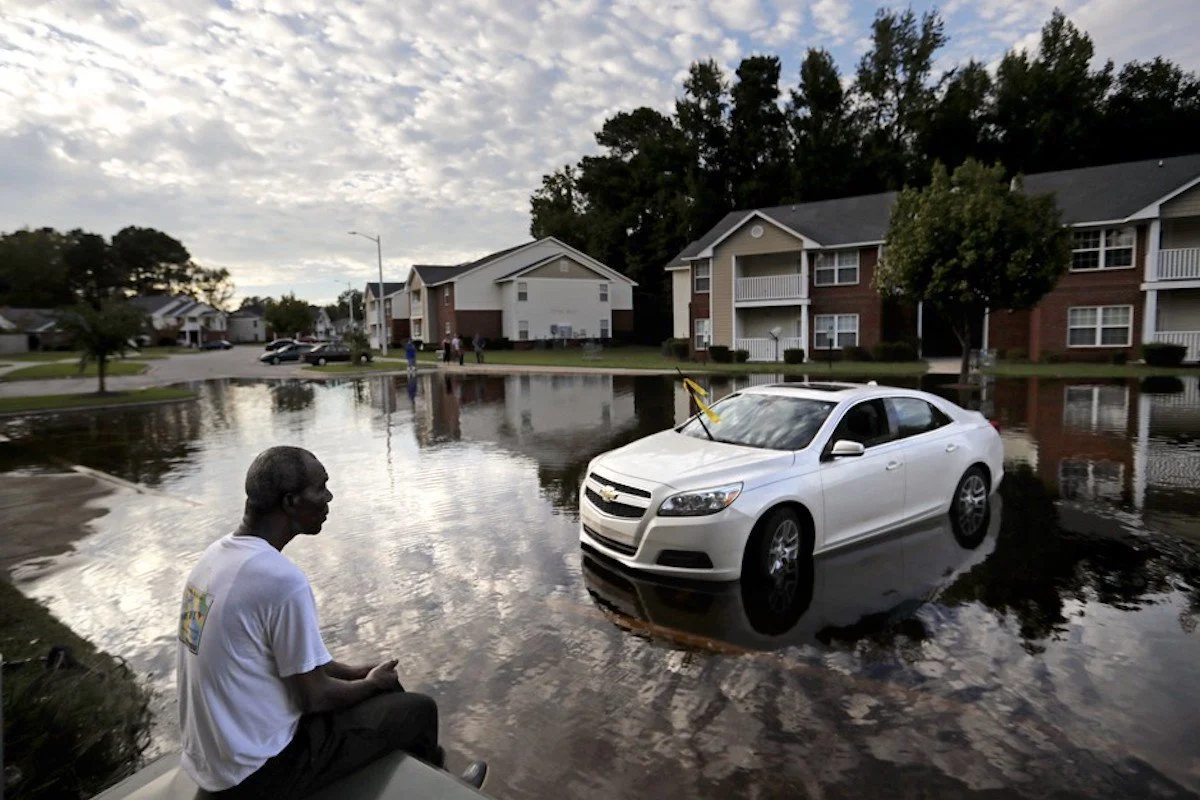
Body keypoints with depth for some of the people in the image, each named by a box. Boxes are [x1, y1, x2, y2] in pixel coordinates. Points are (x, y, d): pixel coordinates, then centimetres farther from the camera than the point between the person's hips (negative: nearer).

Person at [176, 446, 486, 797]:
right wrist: (372, 683, 0)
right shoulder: (282, 579, -30)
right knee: (418, 709, 6)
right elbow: (315, 697, -19)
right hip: (256, 771, -8)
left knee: (382, 683, 20)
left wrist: (357, 673, 8)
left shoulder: (217, 553, -1)